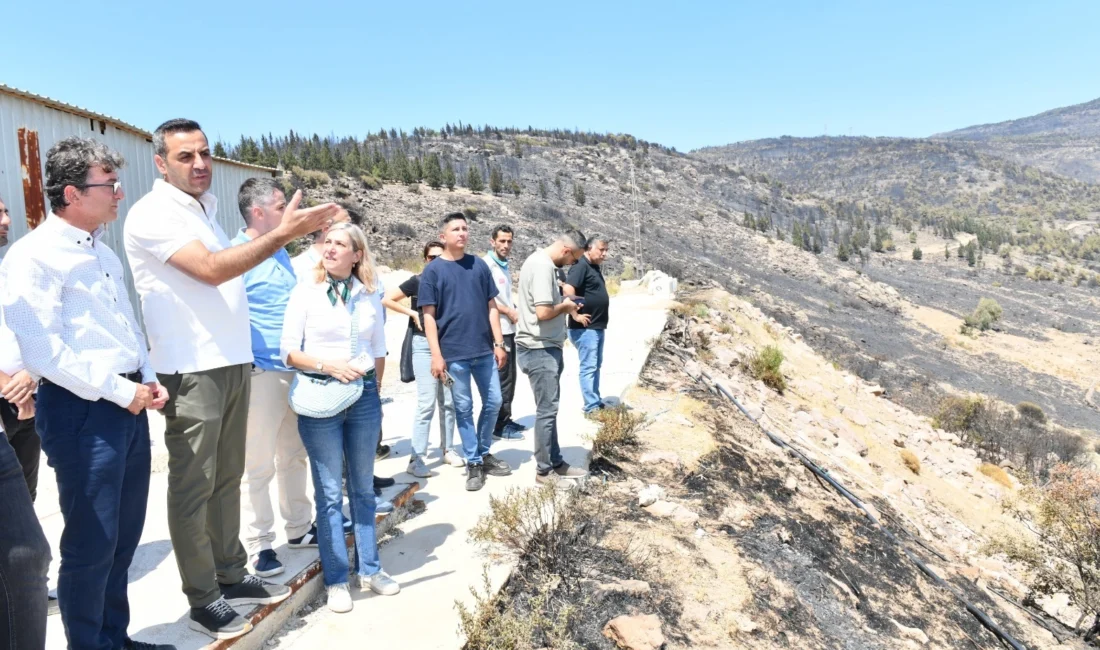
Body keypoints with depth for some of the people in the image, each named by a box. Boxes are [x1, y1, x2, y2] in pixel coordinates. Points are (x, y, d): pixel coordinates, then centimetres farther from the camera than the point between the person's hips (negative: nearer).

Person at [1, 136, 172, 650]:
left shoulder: (102, 251, 15)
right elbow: (42, 349, -20)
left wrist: (146, 379, 8)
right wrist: (119, 390, -16)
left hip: (127, 405, 8)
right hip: (81, 410, -8)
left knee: (125, 536, 17)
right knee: (91, 544, 2)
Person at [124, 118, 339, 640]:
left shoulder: (204, 208, 16)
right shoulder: (153, 214, -11)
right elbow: (211, 269, -23)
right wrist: (283, 233, -26)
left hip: (231, 362, 8)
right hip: (191, 371, -8)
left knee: (226, 478, 15)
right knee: (193, 486, 2)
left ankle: (231, 576, 28)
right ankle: (203, 600, 14)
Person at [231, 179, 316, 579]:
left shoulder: (281, 252, 15)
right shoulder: (236, 254, -10)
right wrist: (246, 362, -16)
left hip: (296, 370, 8)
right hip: (261, 372, -8)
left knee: (294, 456, 16)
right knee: (258, 464, 2)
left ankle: (299, 528, 29)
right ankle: (259, 545, 14)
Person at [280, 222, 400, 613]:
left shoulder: (370, 296, 6)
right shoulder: (306, 292, -2)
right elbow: (288, 352, -5)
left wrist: (373, 390, 11)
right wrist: (328, 365, -18)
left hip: (364, 397, 3)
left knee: (363, 487, 13)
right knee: (329, 493, 4)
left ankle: (369, 569, 25)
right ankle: (336, 580, 16)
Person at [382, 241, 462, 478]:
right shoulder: (417, 281, -1)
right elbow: (387, 300, -2)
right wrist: (412, 313, -8)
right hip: (424, 344, -4)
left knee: (448, 402, 8)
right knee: (427, 402, -10)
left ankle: (447, 450, 21)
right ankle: (416, 458, -5)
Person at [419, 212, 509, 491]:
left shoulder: (479, 265, 6)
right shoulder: (432, 270, -3)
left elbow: (491, 306, 8)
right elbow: (429, 315, -5)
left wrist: (499, 343, 3)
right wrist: (436, 355, -11)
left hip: (484, 349, 4)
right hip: (453, 353, -4)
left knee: (493, 402, 10)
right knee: (463, 408, 5)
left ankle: (484, 453, 30)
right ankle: (473, 463, 18)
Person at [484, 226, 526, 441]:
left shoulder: (505, 266, 16)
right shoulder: (487, 264, -11)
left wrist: (516, 313, 5)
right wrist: (511, 313, -14)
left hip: (509, 329, 9)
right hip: (497, 330, -9)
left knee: (509, 377, 15)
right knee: (502, 379, -4)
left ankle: (506, 420, 25)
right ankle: (500, 426, 4)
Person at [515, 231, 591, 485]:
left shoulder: (541, 261, 13)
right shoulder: (543, 266, -20)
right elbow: (543, 312, -27)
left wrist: (564, 304, 7)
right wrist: (564, 306, -9)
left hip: (545, 347, 11)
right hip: (540, 349, -11)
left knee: (548, 409, 16)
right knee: (547, 410, -2)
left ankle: (555, 462, 26)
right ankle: (544, 470, 9)